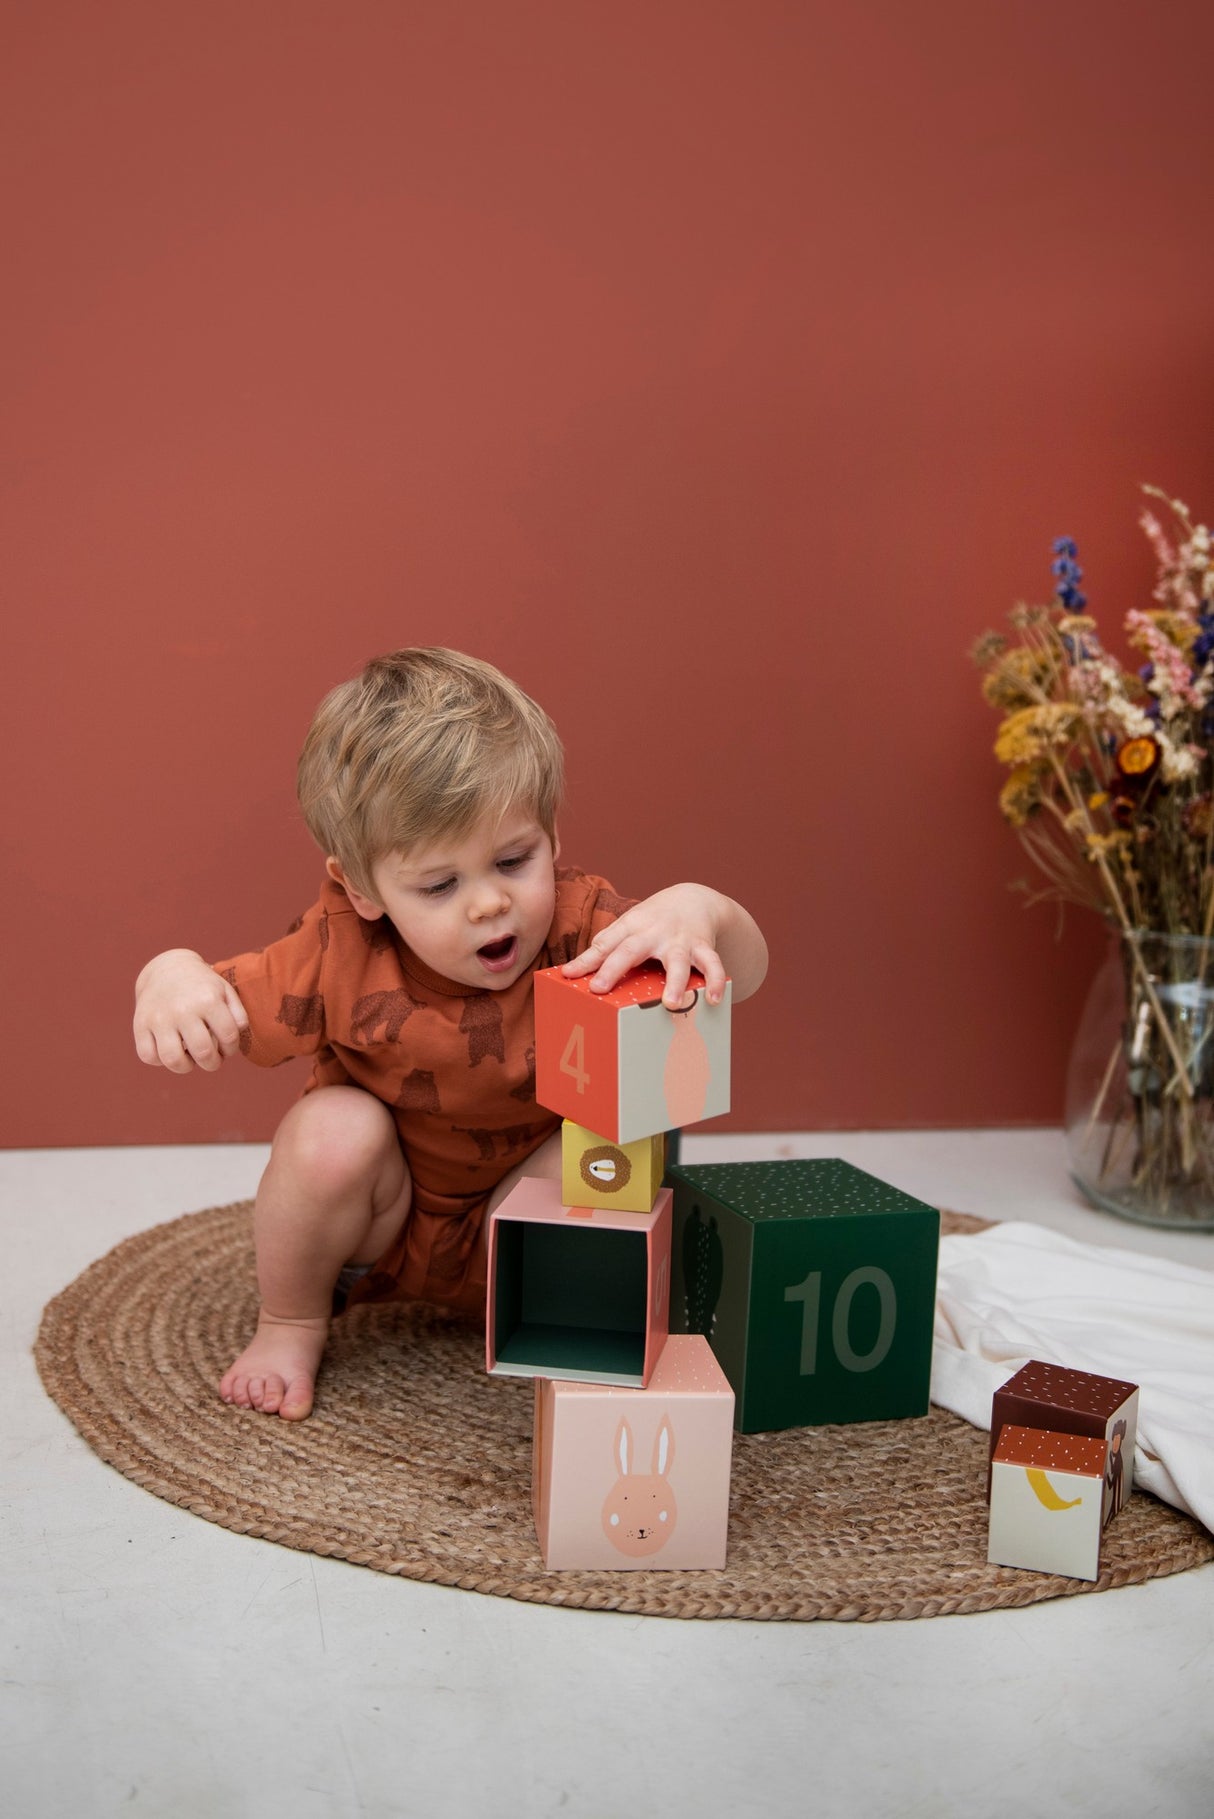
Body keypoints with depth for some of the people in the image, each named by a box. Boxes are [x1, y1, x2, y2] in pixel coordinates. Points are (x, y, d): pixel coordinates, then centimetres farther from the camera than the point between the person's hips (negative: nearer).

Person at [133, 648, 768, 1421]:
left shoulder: (579, 927, -24)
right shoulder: (342, 954, -25)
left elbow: (746, 974, -28)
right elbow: (231, 1011, -16)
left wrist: (699, 908, -52)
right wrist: (173, 977, -41)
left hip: (520, 1233, 0)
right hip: (381, 1231, 1)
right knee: (334, 1128, -30)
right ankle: (290, 1326, 1)